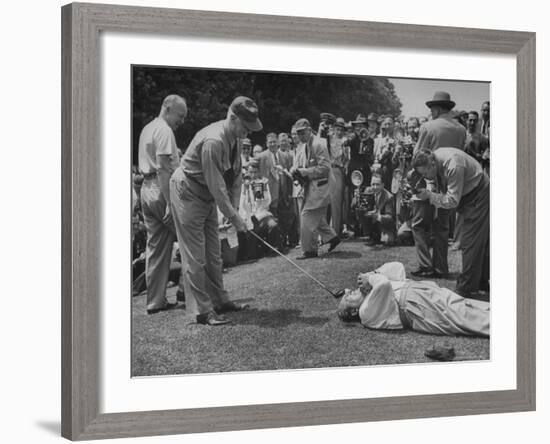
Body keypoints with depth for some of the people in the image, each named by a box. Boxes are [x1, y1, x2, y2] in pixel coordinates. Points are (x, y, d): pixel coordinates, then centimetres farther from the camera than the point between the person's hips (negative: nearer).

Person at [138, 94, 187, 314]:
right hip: (163, 191, -10)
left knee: (156, 246, 9)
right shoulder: (164, 131, -10)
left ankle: (155, 300, 11)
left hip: (146, 189, 10)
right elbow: (163, 169, -19)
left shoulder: (147, 129, 21)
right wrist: (170, 203, -22)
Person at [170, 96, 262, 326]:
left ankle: (219, 300, 27)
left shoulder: (233, 137, -1)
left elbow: (236, 175, 5)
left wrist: (234, 208, -1)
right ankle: (203, 311, -1)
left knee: (213, 253, 16)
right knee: (195, 256, -5)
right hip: (187, 193, -9)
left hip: (207, 196, 9)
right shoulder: (213, 141, -30)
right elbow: (216, 184, -28)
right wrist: (232, 216, -22)